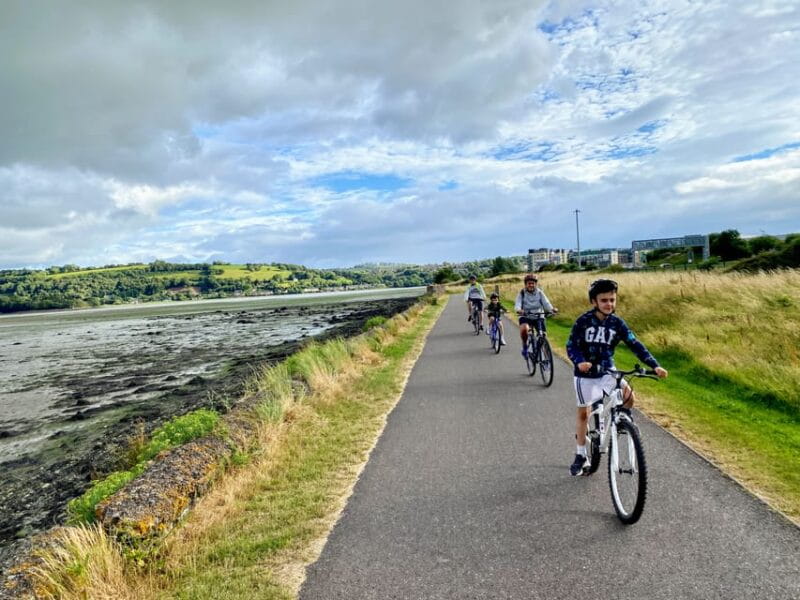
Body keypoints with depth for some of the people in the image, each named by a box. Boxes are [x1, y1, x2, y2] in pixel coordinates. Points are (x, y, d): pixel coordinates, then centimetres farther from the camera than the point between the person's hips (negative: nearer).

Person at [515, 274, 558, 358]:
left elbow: (546, 303, -11)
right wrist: (519, 310, -40)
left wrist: (552, 309, -33)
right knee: (524, 329, -34)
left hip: (539, 317, 2)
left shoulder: (540, 293, 0)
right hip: (526, 317, -2)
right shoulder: (522, 293, -4)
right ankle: (525, 346, -8)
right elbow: (517, 304, -17)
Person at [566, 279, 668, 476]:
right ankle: (581, 456, 22)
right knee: (583, 413, 6)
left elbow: (635, 344, -10)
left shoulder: (617, 323, -6)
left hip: (607, 371, 2)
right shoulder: (584, 321, -14)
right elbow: (571, 346, -16)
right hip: (585, 374, -2)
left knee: (629, 395, -23)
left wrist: (654, 365, -21)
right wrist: (579, 361, -35)